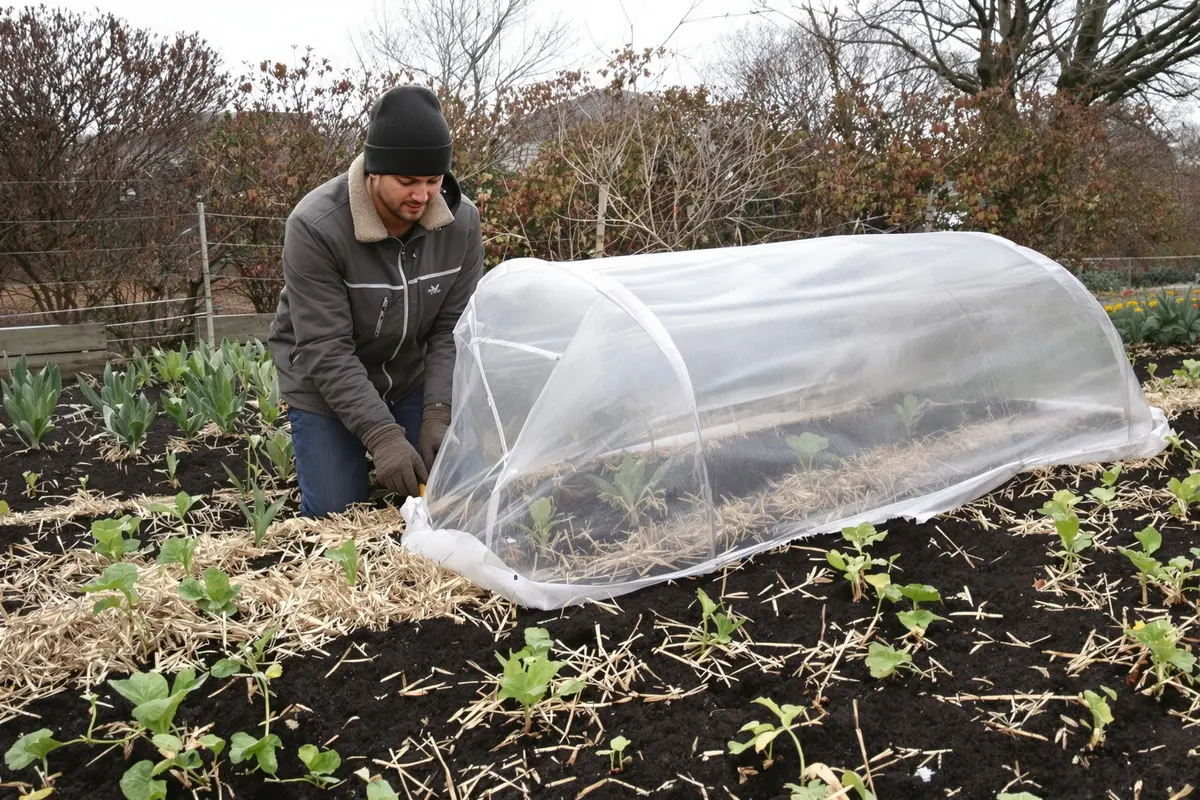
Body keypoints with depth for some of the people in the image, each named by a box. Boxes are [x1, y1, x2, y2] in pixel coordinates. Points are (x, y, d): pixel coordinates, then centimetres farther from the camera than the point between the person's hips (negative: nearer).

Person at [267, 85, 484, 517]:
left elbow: (453, 331, -13)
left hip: (411, 376, 3)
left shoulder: (461, 221, -16)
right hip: (323, 383, -3)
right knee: (337, 513, -4)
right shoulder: (315, 226, -28)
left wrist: (437, 416, -25)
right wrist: (382, 435, -35)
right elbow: (326, 350, -28)